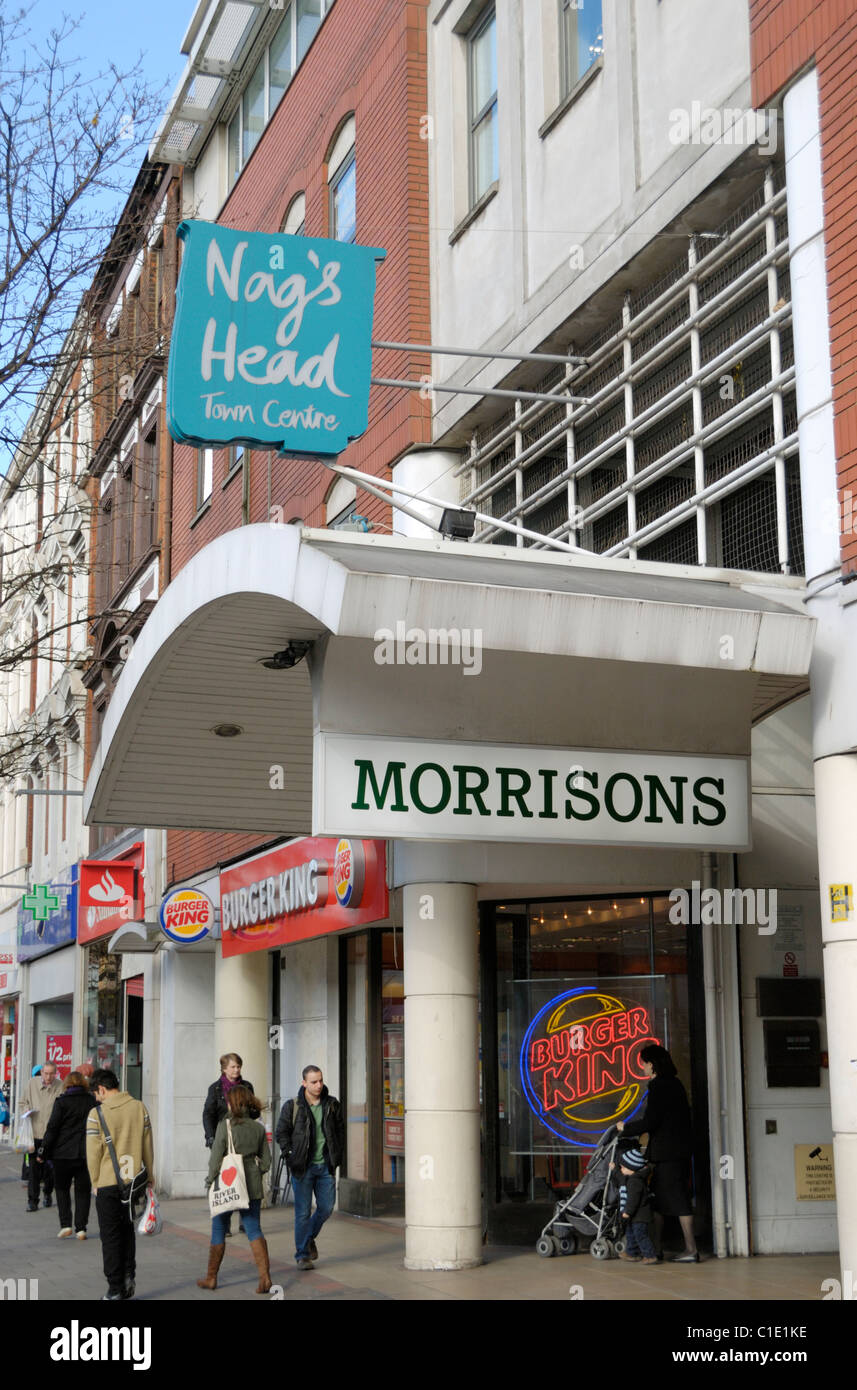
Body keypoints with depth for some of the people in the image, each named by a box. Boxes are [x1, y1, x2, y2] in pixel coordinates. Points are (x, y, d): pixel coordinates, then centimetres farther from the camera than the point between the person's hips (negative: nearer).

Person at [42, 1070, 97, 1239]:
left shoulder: (62, 1101, -6)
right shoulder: (92, 1101, 4)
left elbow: (52, 1128, -8)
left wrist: (45, 1151, -2)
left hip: (64, 1153, -2)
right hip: (86, 1154, 2)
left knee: (62, 1188, 13)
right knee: (83, 1190, 9)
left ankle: (65, 1224, 3)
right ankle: (80, 1228, 5)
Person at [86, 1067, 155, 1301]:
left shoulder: (97, 1113, -11)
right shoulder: (139, 1107, 0)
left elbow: (93, 1153, -8)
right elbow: (148, 1146, 5)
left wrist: (95, 1183, 5)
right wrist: (150, 1176, 15)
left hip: (108, 1183, -4)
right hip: (133, 1180, 4)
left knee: (111, 1236, 6)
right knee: (128, 1231, 20)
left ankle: (115, 1289, 9)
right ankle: (128, 1277, 13)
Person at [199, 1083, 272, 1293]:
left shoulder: (224, 1126, -12)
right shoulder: (258, 1128, 2)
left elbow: (216, 1159, -12)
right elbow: (266, 1162, 5)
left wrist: (209, 1181, 1)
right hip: (252, 1187, 3)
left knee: (218, 1230, 11)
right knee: (254, 1230, 5)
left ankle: (211, 1278, 21)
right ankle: (264, 1275, -10)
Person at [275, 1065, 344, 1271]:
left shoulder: (332, 1104, 4)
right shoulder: (292, 1106, -6)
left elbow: (340, 1129, 13)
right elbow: (281, 1133, 0)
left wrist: (337, 1155, 6)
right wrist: (291, 1156, -7)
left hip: (326, 1166, 3)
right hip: (303, 1167, -3)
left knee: (326, 1207, 5)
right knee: (303, 1212, -1)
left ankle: (309, 1237, 32)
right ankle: (302, 1255, 9)